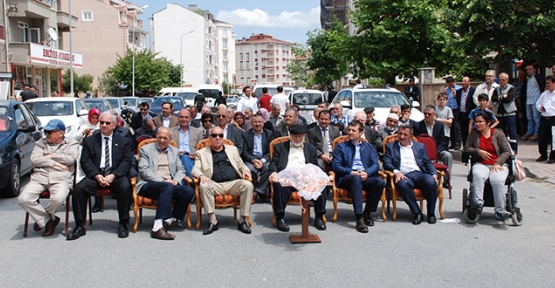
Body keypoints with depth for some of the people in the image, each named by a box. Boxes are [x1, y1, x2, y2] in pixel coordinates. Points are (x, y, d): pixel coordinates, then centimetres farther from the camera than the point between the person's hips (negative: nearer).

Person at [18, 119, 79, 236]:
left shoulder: (71, 143, 14)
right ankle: (49, 219, -1)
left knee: (58, 199, -34)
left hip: (61, 178, -3)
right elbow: (34, 159, 4)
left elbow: (70, 159, -6)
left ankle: (41, 217, 2)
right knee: (23, 199, -22)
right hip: (40, 177, 3)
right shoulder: (41, 143, 21)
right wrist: (56, 163, -5)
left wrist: (50, 156, 1)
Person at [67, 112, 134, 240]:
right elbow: (85, 161, 5)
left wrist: (113, 176, -16)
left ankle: (123, 224, -18)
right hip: (95, 175, 2)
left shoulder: (124, 141, 13)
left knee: (125, 187, -33)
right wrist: (97, 175, -13)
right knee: (78, 188, -26)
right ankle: (79, 226, -14)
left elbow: (127, 161, 1)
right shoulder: (89, 140, 16)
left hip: (116, 175, -1)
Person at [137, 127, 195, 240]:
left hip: (169, 184, 4)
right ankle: (158, 227, -41)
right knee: (168, 187, -37)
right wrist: (163, 181, -15)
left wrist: (176, 181, -6)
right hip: (149, 185, -4)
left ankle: (168, 220, -22)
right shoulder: (146, 149, 9)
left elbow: (181, 170, 17)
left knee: (189, 191, -24)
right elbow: (144, 170, -4)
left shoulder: (174, 151, 23)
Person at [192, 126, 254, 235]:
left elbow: (241, 165, 26)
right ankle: (213, 221, -25)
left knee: (248, 185, -29)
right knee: (203, 186, -33)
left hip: (234, 183, 1)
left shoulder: (233, 149, 25)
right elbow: (195, 169, 8)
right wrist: (201, 175, -16)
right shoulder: (201, 153, 18)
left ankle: (243, 220, -21)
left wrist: (245, 171, 2)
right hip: (215, 185, -1)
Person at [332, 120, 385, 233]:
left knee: (380, 181, -30)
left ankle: (367, 213, -11)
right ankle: (359, 218, -44)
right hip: (347, 178, -3)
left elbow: (375, 164, 11)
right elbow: (335, 166, 3)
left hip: (366, 177, 3)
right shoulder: (341, 147, 16)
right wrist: (352, 172, -12)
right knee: (356, 179, -39)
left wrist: (367, 173, -11)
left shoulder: (369, 147, 24)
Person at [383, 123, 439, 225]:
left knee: (431, 182, -32)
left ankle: (431, 213, -11)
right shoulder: (391, 147, 19)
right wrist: (396, 171, -14)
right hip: (404, 176, -2)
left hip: (420, 174, 2)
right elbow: (386, 163, 7)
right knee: (403, 184, -38)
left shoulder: (420, 146, 24)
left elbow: (428, 163, 18)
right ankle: (417, 213, -23)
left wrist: (434, 174, -3)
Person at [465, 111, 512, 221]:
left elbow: (507, 152, 4)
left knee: (497, 180, -33)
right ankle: (478, 204, -39)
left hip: (498, 164, -1)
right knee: (478, 176, -36)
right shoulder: (474, 133, 12)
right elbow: (467, 148, 12)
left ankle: (500, 211, -27)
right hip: (481, 164, 1)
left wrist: (498, 163, -11)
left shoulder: (498, 133, 7)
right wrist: (478, 151, -7)